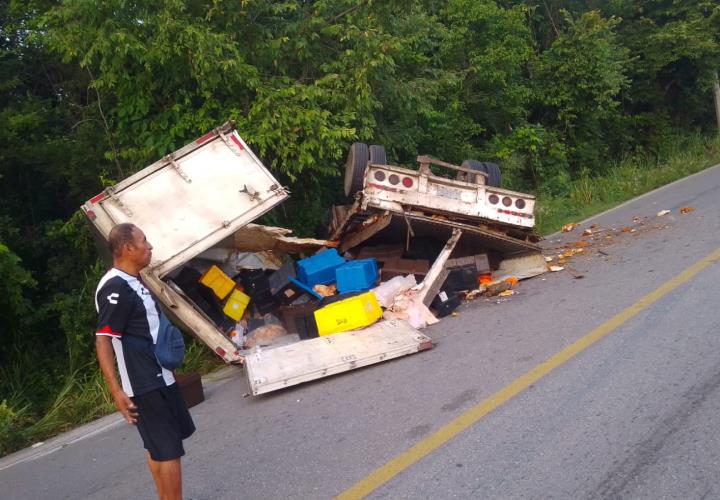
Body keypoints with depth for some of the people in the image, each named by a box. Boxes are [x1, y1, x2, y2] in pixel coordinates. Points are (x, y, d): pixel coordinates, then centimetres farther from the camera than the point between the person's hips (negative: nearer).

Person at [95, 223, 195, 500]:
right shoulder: (115, 288, -20)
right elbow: (103, 340, -24)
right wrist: (116, 390, -27)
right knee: (169, 450, -5)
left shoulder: (133, 282, 11)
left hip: (159, 378, 10)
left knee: (158, 446, 19)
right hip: (144, 385, -10)